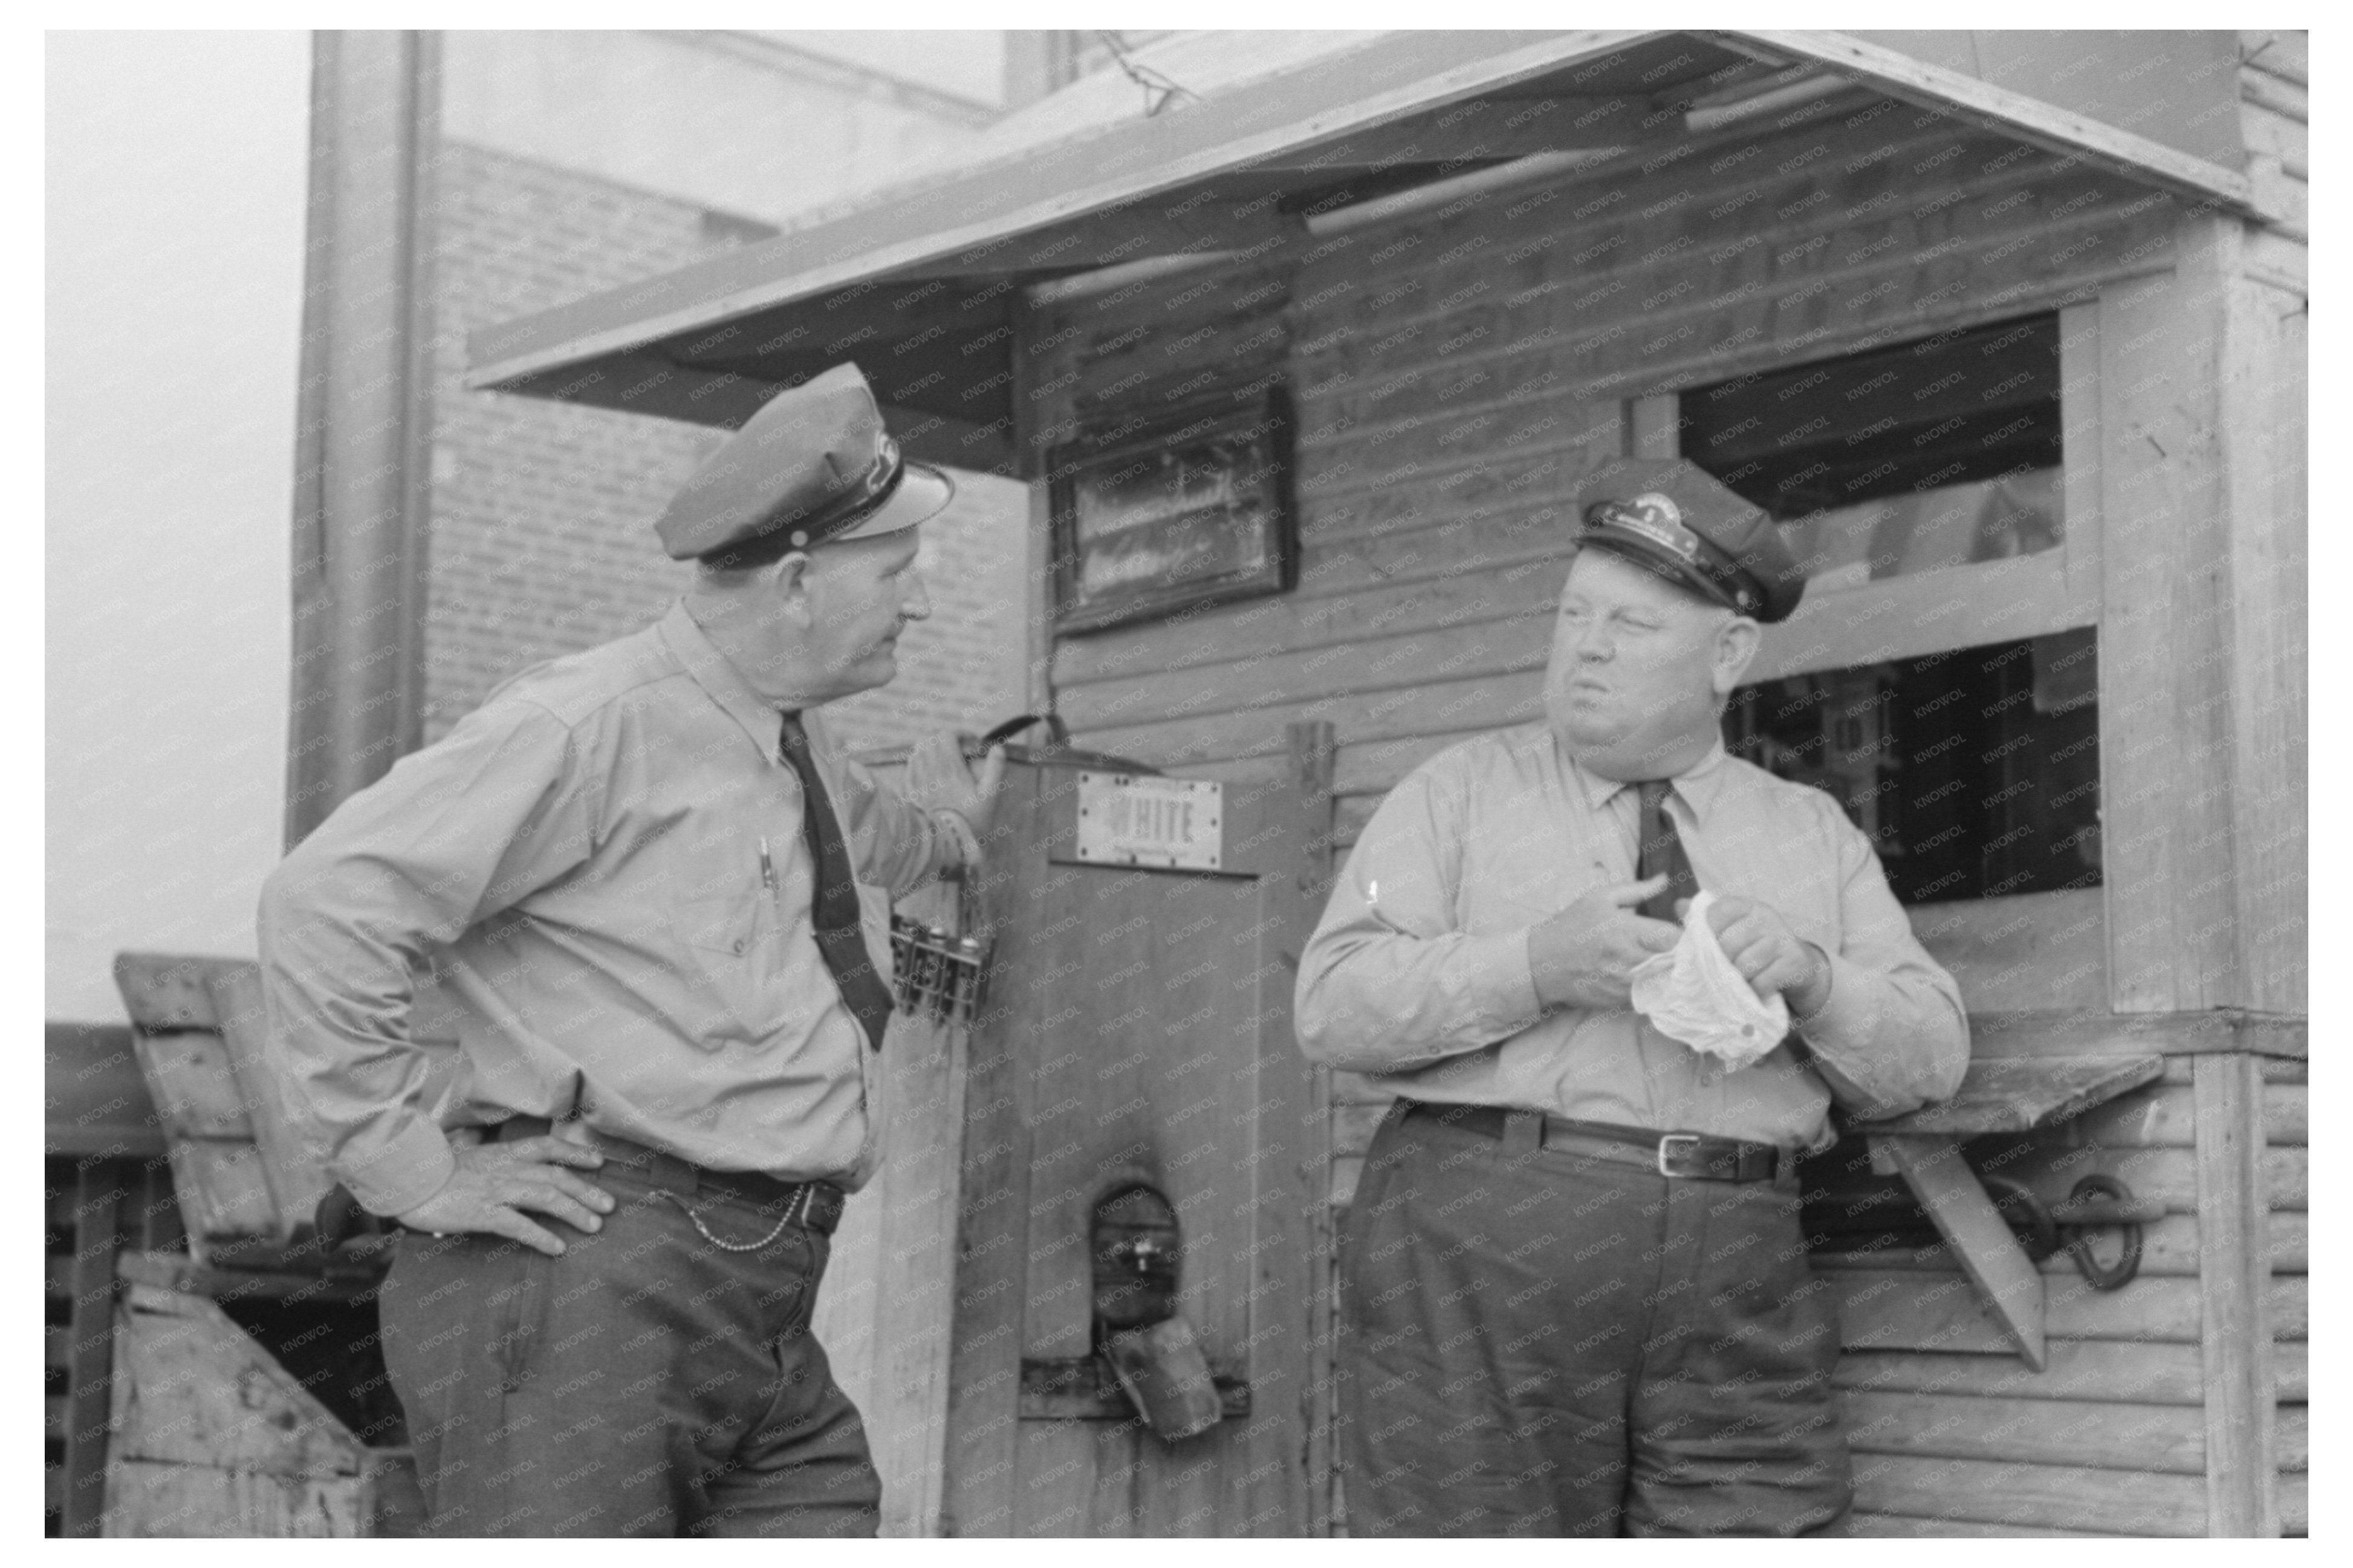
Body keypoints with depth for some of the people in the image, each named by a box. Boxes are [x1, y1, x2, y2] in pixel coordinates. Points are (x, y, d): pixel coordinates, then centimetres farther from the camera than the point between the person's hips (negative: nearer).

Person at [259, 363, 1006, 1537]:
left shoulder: (810, 764, 20)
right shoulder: (591, 725, -9)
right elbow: (325, 905, -15)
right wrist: (420, 1170, -14)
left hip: (767, 1321, 9)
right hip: (588, 1282, -8)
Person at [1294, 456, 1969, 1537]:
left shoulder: (1813, 832, 19)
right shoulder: (1461, 792, 11)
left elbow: (1930, 1056, 12)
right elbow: (1335, 1003, -1)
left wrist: (1809, 974, -9)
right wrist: (1536, 964, -15)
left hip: (1735, 1285, 3)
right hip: (1480, 1249, -2)